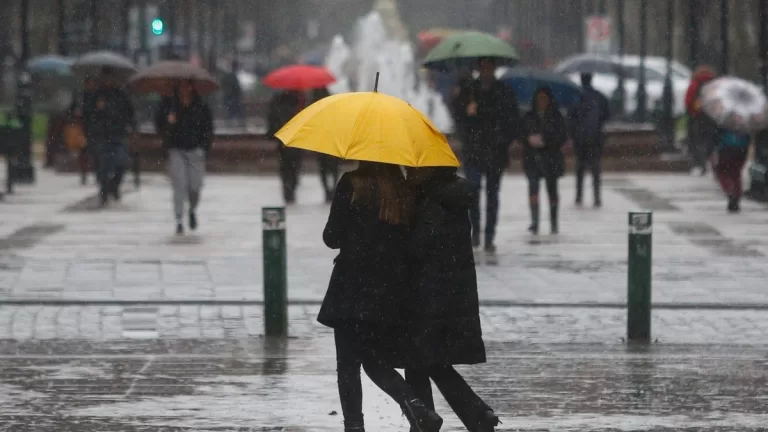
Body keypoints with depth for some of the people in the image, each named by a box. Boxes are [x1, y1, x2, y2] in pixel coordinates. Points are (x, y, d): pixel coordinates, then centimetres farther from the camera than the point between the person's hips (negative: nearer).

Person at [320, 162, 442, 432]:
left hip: (353, 291, -5)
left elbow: (332, 238, -6)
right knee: (377, 363, 15)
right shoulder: (403, 192, 5)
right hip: (392, 294, 5)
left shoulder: (352, 185, -9)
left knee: (348, 366, 4)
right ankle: (419, 408, -5)